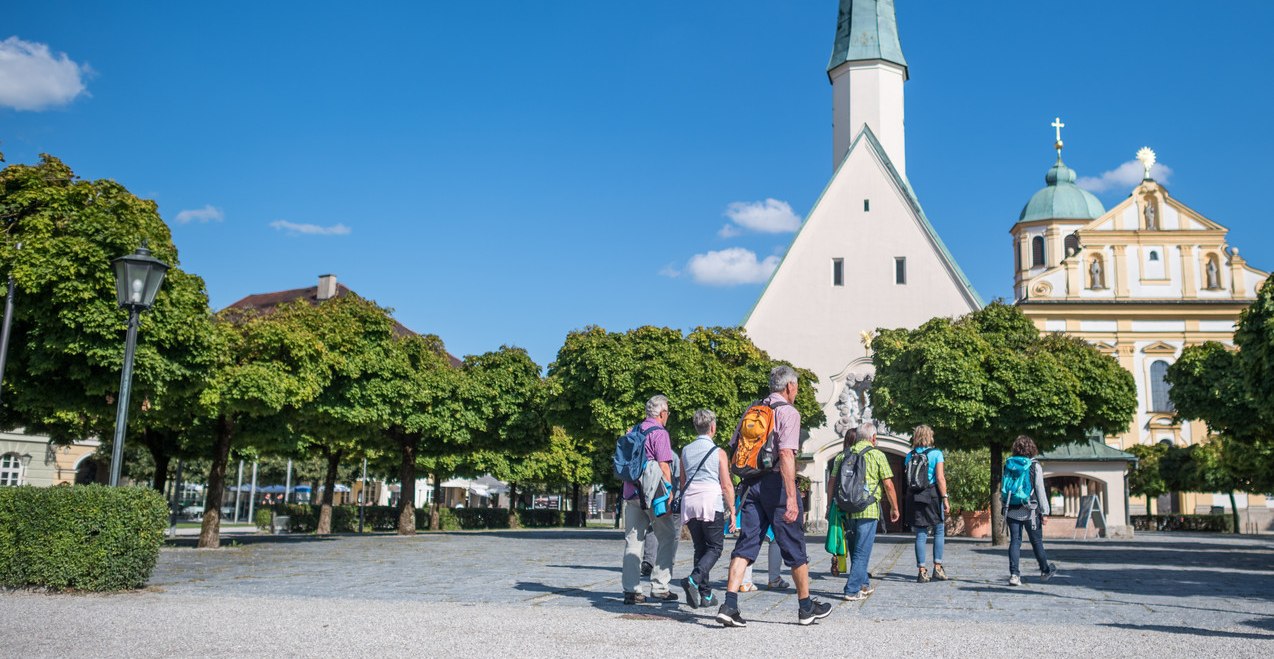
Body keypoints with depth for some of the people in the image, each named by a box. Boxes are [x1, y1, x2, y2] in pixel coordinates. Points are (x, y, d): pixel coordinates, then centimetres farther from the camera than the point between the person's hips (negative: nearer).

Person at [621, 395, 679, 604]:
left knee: (633, 540, 7)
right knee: (667, 538, 7)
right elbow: (664, 467, -13)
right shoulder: (659, 433, -8)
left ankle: (631, 590, 4)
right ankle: (659, 587, 6)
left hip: (630, 492, 6)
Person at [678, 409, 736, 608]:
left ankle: (705, 595, 10)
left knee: (700, 548, 12)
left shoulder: (686, 451, 11)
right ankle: (694, 580, -19)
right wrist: (732, 510, 1)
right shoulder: (718, 452, -3)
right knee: (715, 547, 4)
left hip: (689, 502, 5)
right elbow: (727, 485, -5)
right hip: (711, 502, -5)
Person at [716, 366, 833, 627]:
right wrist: (791, 497, -22)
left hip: (750, 483, 6)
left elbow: (734, 447, 12)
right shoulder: (788, 412, -8)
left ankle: (730, 605, -7)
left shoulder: (752, 410, 12)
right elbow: (786, 454, -19)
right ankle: (806, 607, 21)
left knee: (746, 544, 4)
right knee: (794, 546, 8)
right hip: (775, 482, -6)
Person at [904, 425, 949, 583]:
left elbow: (907, 478, 7)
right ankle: (937, 567, 7)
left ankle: (922, 571, 4)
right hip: (933, 494, -3)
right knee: (939, 531, 12)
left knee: (921, 534, 7)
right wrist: (945, 499, -9)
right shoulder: (936, 454, -5)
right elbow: (940, 478, -10)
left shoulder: (909, 455, 6)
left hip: (914, 496, 3)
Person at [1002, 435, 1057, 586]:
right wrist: (1045, 512, -2)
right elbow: (1040, 490, -6)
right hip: (1029, 511, -3)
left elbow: (1003, 489, 7)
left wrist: (1004, 507, 14)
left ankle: (1014, 574, -5)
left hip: (1012, 510, 3)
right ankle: (1045, 570, 29)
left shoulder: (1008, 465, 4)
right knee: (1037, 541, 12)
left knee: (1015, 541, 4)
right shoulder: (1035, 466, -7)